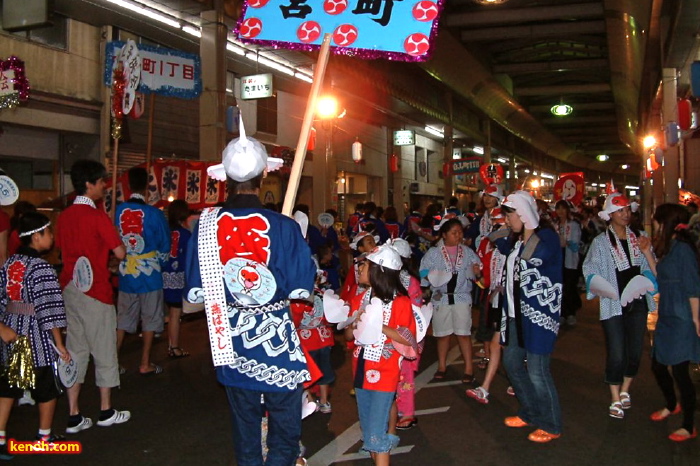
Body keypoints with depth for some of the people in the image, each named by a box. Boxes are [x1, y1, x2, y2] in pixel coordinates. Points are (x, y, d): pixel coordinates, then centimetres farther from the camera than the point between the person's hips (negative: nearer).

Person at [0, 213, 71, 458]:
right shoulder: (41, 267, -17)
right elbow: (49, 309, -19)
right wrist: (60, 345, -14)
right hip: (37, 337, -7)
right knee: (47, 388, 10)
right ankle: (45, 438, 24)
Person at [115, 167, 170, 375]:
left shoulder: (118, 211, -4)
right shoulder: (154, 213, -13)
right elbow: (164, 246, -2)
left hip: (126, 274, 3)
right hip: (149, 274, -3)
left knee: (123, 319, 14)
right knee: (150, 319, 7)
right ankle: (145, 364, 13)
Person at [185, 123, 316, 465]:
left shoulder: (206, 225, -10)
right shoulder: (283, 227, -17)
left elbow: (195, 292, -4)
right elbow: (302, 289, -13)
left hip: (232, 340, 3)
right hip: (276, 338, -3)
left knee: (244, 424, 20)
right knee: (284, 427, 12)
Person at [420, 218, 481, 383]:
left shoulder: (467, 252, 5)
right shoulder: (433, 253, 0)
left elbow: (477, 274, 9)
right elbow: (423, 272, -2)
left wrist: (477, 272, -13)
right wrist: (431, 277, -21)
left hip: (462, 297, 0)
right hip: (441, 297, 0)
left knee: (463, 333, -2)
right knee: (443, 333, 11)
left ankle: (469, 369, 5)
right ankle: (442, 366, 26)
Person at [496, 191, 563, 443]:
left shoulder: (546, 237, -13)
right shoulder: (516, 240, 13)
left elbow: (535, 257, -32)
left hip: (539, 314, -9)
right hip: (517, 313, 9)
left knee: (536, 371, -5)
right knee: (511, 361, 15)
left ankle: (551, 425, 14)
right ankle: (530, 413, 33)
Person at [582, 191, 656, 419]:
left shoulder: (639, 237, 6)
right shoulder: (601, 242, -4)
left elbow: (653, 269, 5)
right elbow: (590, 270, -5)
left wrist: (646, 250, -13)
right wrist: (601, 286, -21)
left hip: (637, 302, 4)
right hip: (613, 304, -4)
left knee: (635, 351, 11)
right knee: (616, 354, -3)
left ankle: (625, 390, 34)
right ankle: (615, 400, 14)